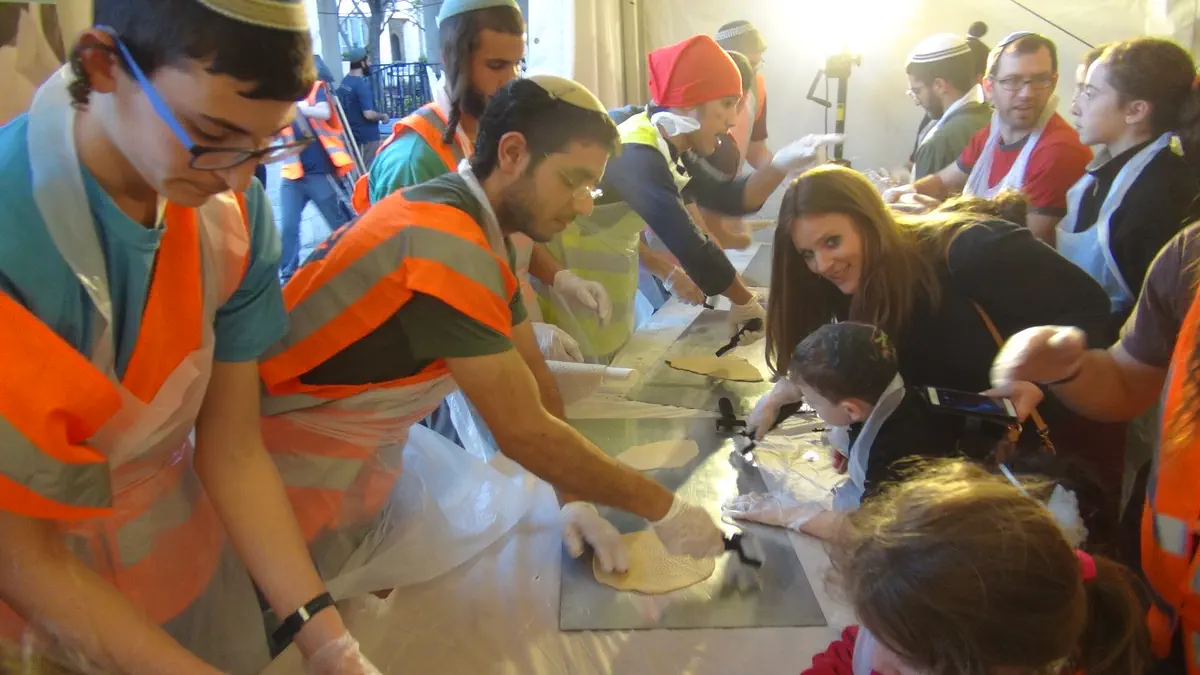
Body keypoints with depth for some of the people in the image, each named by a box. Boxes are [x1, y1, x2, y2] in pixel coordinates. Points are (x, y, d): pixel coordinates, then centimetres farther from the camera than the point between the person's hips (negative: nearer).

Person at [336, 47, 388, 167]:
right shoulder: (362, 84, -19)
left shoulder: (344, 82, 7)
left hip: (352, 135, 8)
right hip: (367, 136, -8)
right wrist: (383, 116, -9)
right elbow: (368, 114, -25)